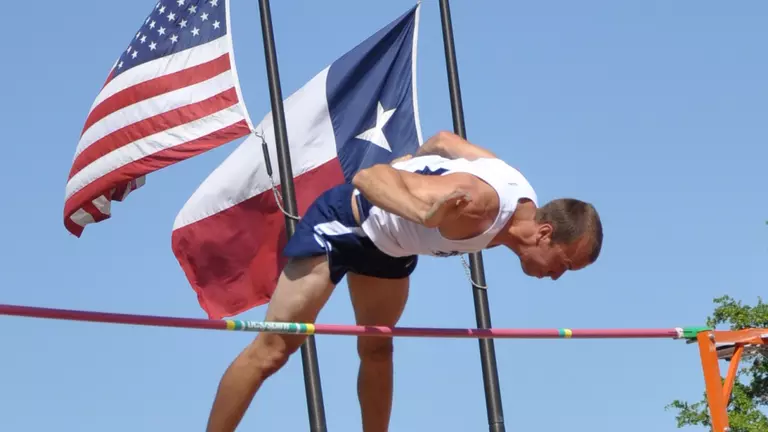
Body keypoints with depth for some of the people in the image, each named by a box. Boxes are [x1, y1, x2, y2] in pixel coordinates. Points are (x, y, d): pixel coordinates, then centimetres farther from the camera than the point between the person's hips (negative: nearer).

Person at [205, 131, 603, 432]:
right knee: (273, 350, -10)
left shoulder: (522, 200, -9)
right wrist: (426, 214, -60)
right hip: (342, 222, -9)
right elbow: (370, 175, -41)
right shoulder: (479, 203, -37)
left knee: (376, 350, 18)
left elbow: (444, 139, 6)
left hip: (390, 241, 9)